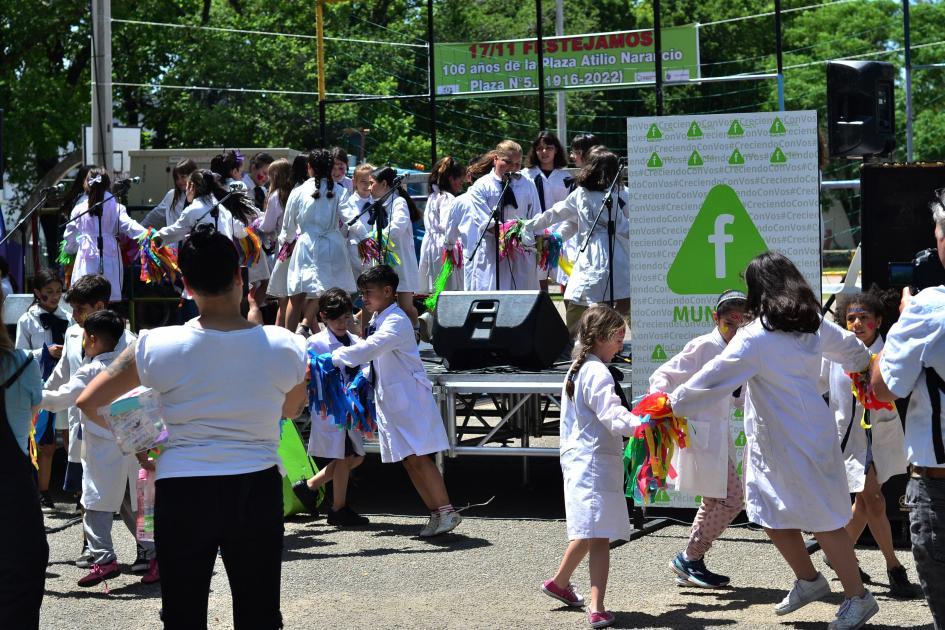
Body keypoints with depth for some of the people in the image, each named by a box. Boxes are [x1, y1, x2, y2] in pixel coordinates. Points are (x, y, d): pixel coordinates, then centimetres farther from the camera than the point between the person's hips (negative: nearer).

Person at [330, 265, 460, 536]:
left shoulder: (396, 321, -16)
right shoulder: (378, 320, 14)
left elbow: (368, 349, -27)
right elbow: (371, 354, 19)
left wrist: (334, 357, -23)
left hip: (409, 399, -9)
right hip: (390, 400, 9)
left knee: (417, 458, -13)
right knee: (409, 462, 8)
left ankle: (446, 510, -9)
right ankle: (435, 513, 13)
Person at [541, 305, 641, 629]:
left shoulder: (576, 370, 17)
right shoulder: (598, 373, -15)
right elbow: (611, 414, -28)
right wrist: (639, 425, -39)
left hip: (577, 458, 10)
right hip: (596, 461, -10)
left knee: (587, 532, 24)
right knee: (598, 535, -14)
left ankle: (560, 582, 41)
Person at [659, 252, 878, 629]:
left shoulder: (756, 337, -19)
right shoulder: (815, 325, 6)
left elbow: (714, 378, -18)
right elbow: (851, 350, 24)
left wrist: (671, 404, -7)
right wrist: (863, 364, 47)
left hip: (797, 443, -8)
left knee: (823, 520, 1)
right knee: (770, 515, 15)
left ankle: (858, 597, 10)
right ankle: (808, 580, 29)